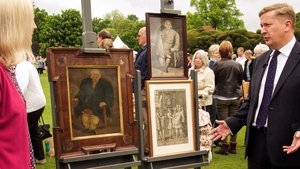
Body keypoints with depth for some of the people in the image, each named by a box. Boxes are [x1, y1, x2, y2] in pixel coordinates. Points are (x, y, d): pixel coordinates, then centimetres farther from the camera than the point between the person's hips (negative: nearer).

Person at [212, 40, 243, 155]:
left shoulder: (218, 64, -11)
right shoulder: (238, 65, -2)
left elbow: (214, 80, -1)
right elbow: (241, 81, 10)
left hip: (222, 97, -3)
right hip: (235, 96, 3)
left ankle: (224, 146, 6)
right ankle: (233, 146, 16)